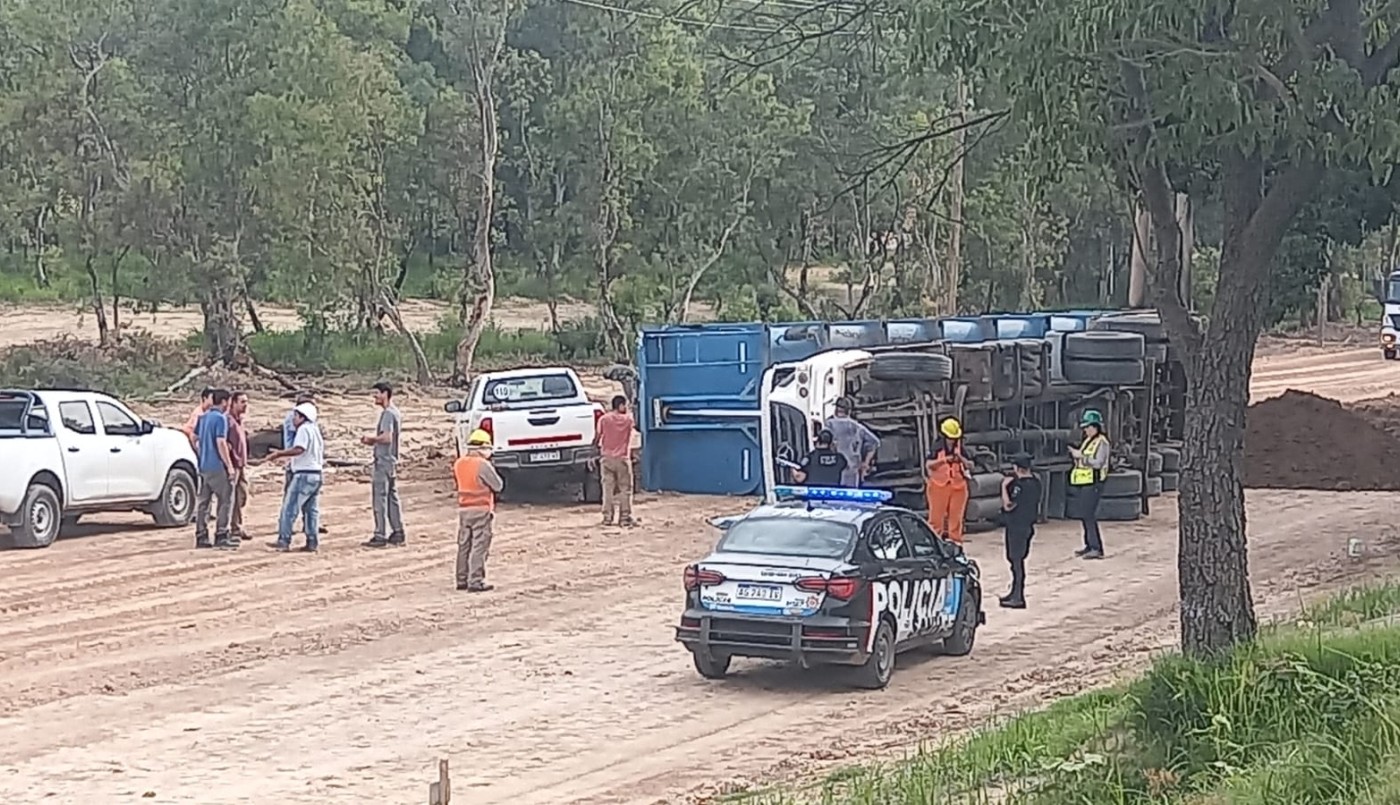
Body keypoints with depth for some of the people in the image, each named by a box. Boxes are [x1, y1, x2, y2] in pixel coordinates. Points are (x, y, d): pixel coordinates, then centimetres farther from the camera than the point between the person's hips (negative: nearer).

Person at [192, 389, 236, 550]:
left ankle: (201, 537, 10)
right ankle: (221, 536, -4)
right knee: (226, 500, -1)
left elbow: (195, 439, 20)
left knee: (202, 501, 9)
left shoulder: (203, 417, 12)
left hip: (203, 466, 8)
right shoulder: (220, 418, -13)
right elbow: (221, 443, -19)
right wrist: (230, 466, -17)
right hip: (217, 466, -8)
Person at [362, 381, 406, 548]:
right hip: (392, 460, 10)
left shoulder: (388, 413, -16)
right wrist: (373, 441, 10)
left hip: (384, 462, -10)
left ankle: (380, 536, -7)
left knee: (380, 499, -7)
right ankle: (397, 533, 17)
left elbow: (386, 437, -25)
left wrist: (371, 439, -10)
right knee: (392, 498, 13)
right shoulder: (396, 412, 16)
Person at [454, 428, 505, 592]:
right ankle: (475, 582, -8)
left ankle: (462, 580, 17)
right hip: (481, 510, -7)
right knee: (479, 547, -4)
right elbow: (498, 486, -8)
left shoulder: (459, 463, 6)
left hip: (463, 509, 7)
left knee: (464, 545, 14)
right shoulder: (483, 465, -15)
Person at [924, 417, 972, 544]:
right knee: (937, 513, -4)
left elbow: (970, 465, 4)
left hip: (958, 485, 3)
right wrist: (944, 460, -17)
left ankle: (955, 538, 10)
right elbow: (928, 464, -8)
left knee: (956, 514, 3)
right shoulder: (937, 447, -1)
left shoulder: (960, 448, 5)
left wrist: (961, 458, -14)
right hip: (939, 485, -2)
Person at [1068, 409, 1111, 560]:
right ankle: (1089, 545, 20)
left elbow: (1098, 462, -22)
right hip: (1083, 482, 9)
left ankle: (1096, 548, -9)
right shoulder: (1087, 441, 17)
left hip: (1093, 483, -9)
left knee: (1089, 515, -11)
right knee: (1084, 515, 12)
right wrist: (1076, 454, 5)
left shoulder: (1101, 442, -12)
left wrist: (1081, 456, -21)